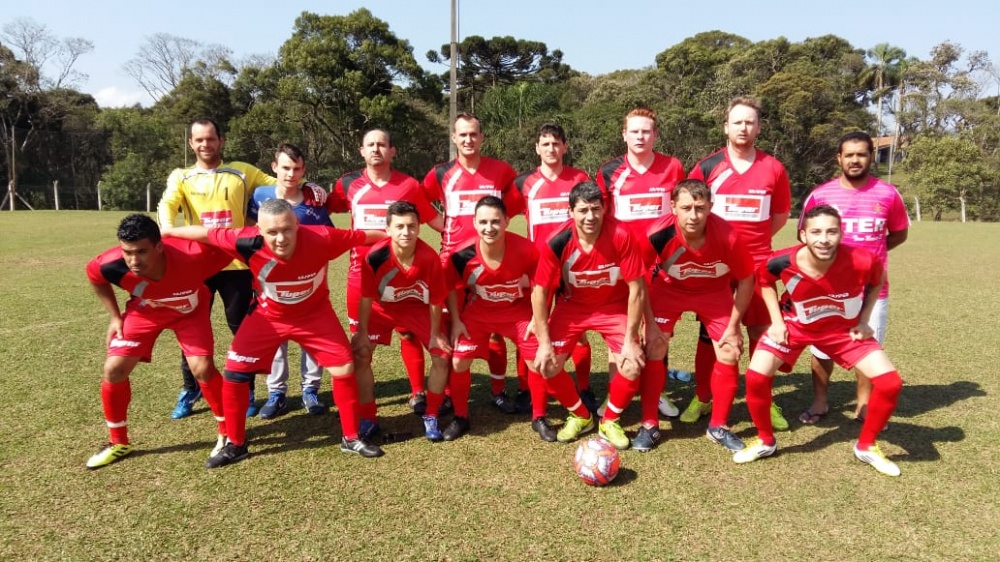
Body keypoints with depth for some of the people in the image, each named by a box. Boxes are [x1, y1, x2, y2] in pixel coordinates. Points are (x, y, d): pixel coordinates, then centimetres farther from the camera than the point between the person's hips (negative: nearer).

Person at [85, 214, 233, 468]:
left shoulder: (193, 256, -44)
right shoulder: (114, 264, -33)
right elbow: (93, 274, -6)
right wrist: (116, 316, -5)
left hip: (190, 310, -2)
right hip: (145, 311, 3)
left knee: (203, 368, -15)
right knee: (114, 369, -6)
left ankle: (227, 432, 8)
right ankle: (118, 443, 17)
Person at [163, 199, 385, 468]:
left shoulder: (322, 238, -35)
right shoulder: (249, 242, -32)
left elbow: (364, 236, -22)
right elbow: (205, 233, -17)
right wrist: (164, 232, -2)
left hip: (314, 314, -1)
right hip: (268, 315, 1)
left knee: (344, 368, -4)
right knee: (234, 371, -2)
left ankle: (351, 438, 16)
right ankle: (235, 444, 20)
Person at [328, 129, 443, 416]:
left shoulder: (408, 185, -2)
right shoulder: (348, 183, 2)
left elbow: (434, 219, 5)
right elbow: (324, 210, 15)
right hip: (361, 272, 2)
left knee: (408, 333, 5)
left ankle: (418, 393, 16)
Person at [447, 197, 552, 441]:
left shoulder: (526, 250, -28)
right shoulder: (462, 255, -26)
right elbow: (452, 289, -5)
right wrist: (456, 321, -7)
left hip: (519, 312, 0)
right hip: (477, 313, 1)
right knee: (458, 362, -4)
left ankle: (539, 418, 17)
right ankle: (460, 417, 20)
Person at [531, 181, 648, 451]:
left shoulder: (621, 236, -27)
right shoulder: (557, 242, -24)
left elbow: (637, 289, -20)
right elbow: (539, 291, -16)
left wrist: (630, 340, -18)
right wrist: (544, 342, -17)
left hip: (614, 306, -1)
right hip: (571, 306, 1)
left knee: (632, 368, -17)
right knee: (547, 365, -12)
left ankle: (610, 420, 14)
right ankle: (580, 416, 17)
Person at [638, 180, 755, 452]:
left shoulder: (728, 236, -32)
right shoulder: (657, 234, -33)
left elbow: (746, 279, -13)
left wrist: (733, 326, -10)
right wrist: (650, 323, -16)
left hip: (715, 292, 1)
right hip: (669, 289, -1)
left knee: (729, 355, -3)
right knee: (654, 351, -9)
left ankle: (718, 426, 15)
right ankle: (649, 425, 6)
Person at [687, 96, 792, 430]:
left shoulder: (773, 169, 4)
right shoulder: (707, 166, 0)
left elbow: (780, 215, 14)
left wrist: (753, 239, 5)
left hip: (758, 262, 1)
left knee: (761, 331, 5)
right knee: (709, 331, 6)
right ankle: (702, 397, 17)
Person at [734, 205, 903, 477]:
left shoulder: (862, 261, -29)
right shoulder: (782, 262, -30)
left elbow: (878, 281, -2)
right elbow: (765, 281, -4)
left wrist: (864, 320, -5)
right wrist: (776, 321, -9)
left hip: (845, 328, 1)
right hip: (795, 325, -1)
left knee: (890, 382, -10)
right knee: (756, 376, -18)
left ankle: (866, 446, 16)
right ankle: (765, 441, 9)